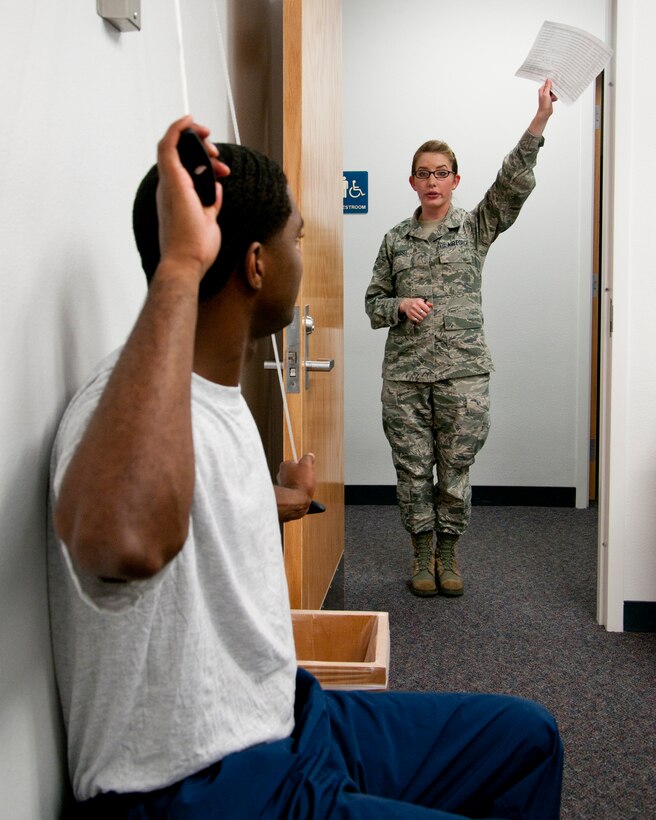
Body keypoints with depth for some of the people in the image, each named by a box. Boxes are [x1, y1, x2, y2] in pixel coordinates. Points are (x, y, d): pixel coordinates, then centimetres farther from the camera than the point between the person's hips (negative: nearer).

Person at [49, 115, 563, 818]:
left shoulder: (219, 394, 7)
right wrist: (179, 267, -45)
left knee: (526, 735, 15)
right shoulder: (125, 408, -27)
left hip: (287, 719, 10)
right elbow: (125, 542, -51)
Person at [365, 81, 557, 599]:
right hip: (404, 373, 2)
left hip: (463, 371, -1)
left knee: (455, 470, 5)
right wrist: (400, 306, -9)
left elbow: (514, 184, -10)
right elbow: (374, 300, 14)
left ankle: (448, 556, 23)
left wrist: (539, 121, -22)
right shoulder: (395, 240, 10)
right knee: (413, 470, 6)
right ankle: (422, 557, 23)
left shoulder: (475, 227, 5)